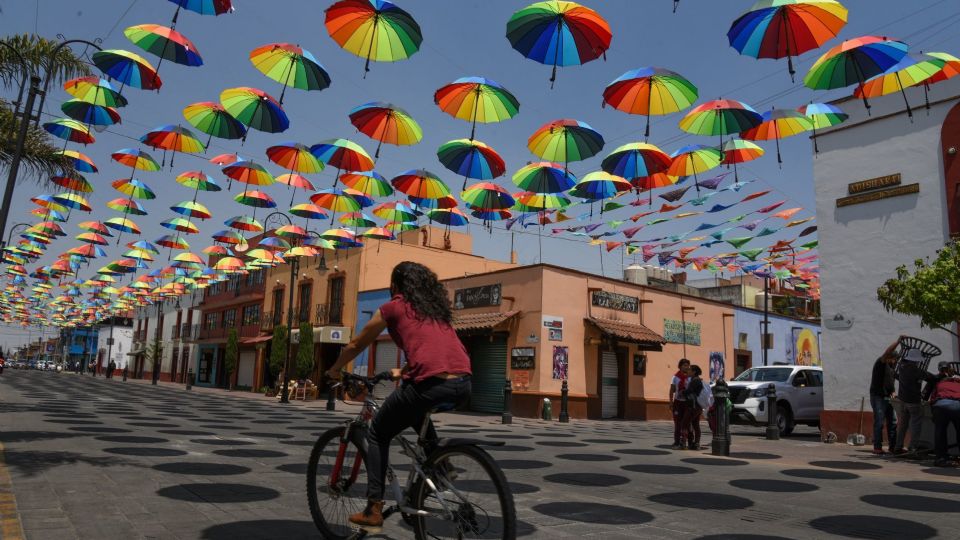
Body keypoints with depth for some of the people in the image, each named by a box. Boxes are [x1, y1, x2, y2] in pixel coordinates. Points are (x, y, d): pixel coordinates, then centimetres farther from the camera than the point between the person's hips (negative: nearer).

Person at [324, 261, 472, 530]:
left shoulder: (393, 308, 12)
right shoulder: (437, 308, 26)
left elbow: (356, 346, 23)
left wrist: (334, 370, 40)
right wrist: (403, 371, 54)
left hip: (431, 384, -6)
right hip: (463, 384, 6)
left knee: (378, 434, 18)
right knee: (416, 412, 38)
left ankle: (373, 509, 13)